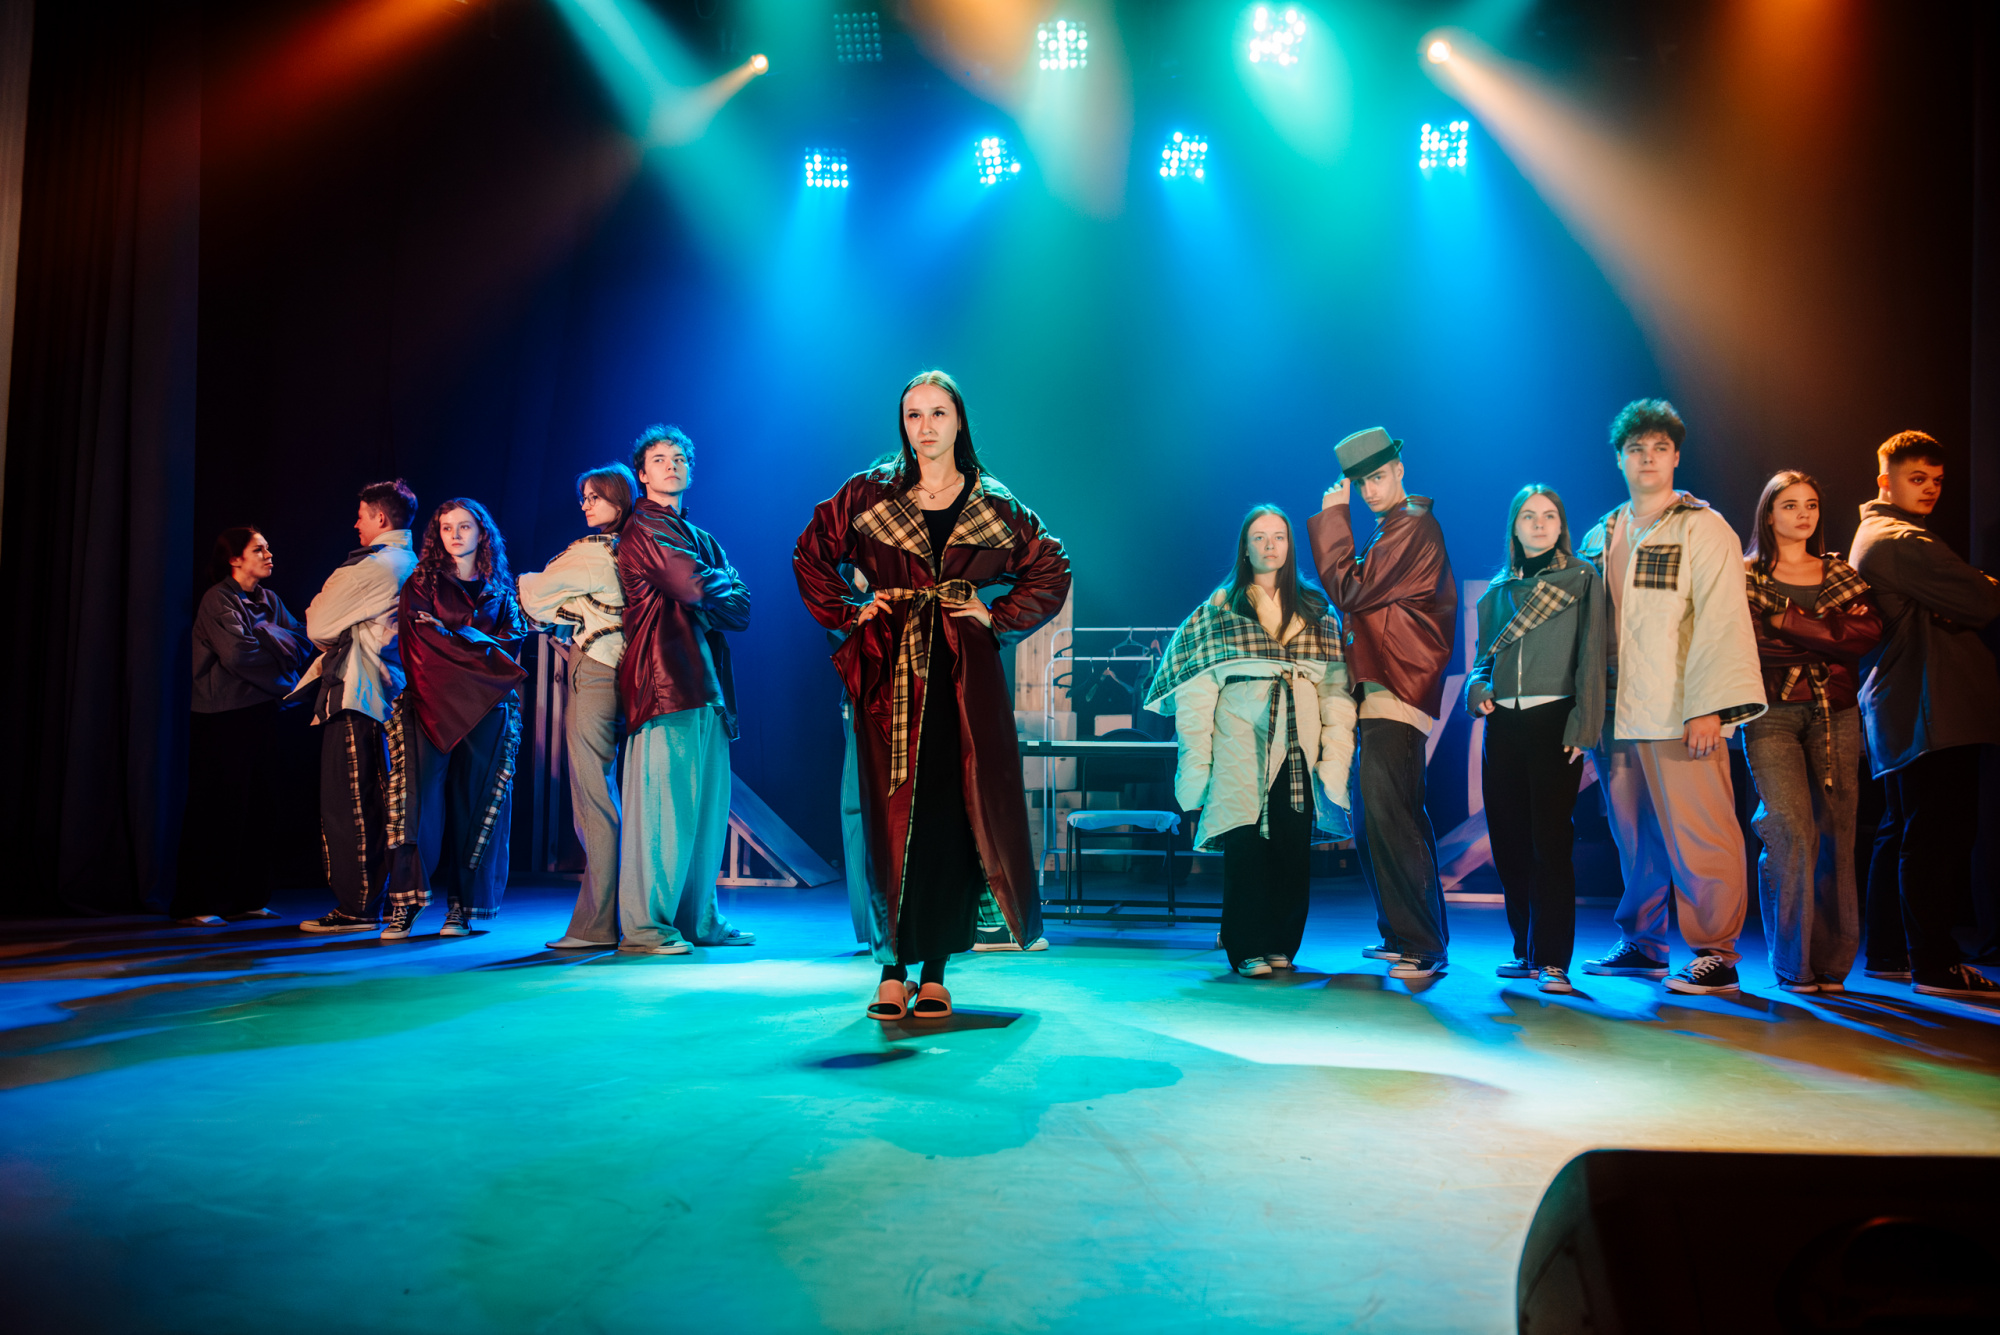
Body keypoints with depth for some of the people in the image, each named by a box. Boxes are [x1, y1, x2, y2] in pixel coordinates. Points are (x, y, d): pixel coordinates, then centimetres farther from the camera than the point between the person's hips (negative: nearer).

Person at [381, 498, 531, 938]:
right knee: (419, 796, -13)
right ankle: (404, 903, -15)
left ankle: (463, 904, 3)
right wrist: (485, 653, -7)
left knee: (473, 801, -1)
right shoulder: (422, 584, 12)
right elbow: (426, 639, -1)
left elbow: (513, 639, 9)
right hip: (432, 703, -1)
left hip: (486, 707, 2)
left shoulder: (500, 588, 17)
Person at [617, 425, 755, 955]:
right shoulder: (643, 529, 0)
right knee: (660, 799, -10)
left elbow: (740, 608, 14)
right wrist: (721, 583, 7)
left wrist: (704, 603, -5)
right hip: (665, 677, -8)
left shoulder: (701, 538, 25)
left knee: (707, 802, 7)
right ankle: (643, 926, -6)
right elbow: (693, 586, -14)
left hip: (704, 681, 8)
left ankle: (699, 918, 15)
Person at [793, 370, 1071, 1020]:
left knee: (951, 818, -3)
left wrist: (999, 619, 5)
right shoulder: (868, 496, 8)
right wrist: (848, 613, 5)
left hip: (964, 674, 1)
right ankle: (894, 969, 2)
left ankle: (935, 970, 5)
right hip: (889, 672, 0)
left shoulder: (995, 507, 9)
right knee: (892, 816, -4)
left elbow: (1052, 570, 16)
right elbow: (811, 556, 15)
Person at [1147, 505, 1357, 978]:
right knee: (1246, 842, -10)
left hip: (1298, 746, 2)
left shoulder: (1317, 612, 15)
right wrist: (1196, 762, -4)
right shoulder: (1219, 608, 8)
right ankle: (1249, 949, -4)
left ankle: (1282, 946, 11)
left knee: (1294, 846, -1)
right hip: (1241, 742, -2)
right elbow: (1195, 689, 3)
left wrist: (1335, 757, 2)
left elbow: (1335, 687, 11)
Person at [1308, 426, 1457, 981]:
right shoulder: (1393, 527, 23)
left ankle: (1423, 947, -9)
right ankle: (1401, 935, 23)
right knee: (1376, 820, 14)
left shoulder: (1413, 527, -10)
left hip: (1395, 690, -11)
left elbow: (1350, 591, -15)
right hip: (1378, 691, 11)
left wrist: (1332, 519, -8)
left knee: (1389, 819, -14)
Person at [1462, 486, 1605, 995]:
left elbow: (1591, 656, -3)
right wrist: (1476, 687, -2)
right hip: (1502, 725, 5)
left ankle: (1553, 961, -4)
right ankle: (1525, 950, 19)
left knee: (1551, 841, -9)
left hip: (1553, 722, -5)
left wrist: (1582, 725, -12)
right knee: (1508, 843, 7)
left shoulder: (1582, 578, 4)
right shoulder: (1498, 589, 16)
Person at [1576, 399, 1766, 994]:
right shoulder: (1598, 539, 17)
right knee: (1636, 837, 11)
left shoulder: (1702, 528, 0)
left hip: (1680, 714, -5)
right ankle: (1643, 945, 22)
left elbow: (1722, 622, -7)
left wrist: (1708, 708, -16)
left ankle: (1716, 954, 4)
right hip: (1617, 716, 5)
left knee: (1697, 837, -5)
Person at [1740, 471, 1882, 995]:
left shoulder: (1840, 573, 17)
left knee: (1836, 835, 0)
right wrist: (1832, 632, -6)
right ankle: (1792, 962, -2)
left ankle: (1831, 962, 7)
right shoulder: (1746, 576, 10)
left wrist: (1789, 622, -7)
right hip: (1773, 716, -3)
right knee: (1793, 832, -13)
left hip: (1835, 715, 3)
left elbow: (1870, 631, 0)